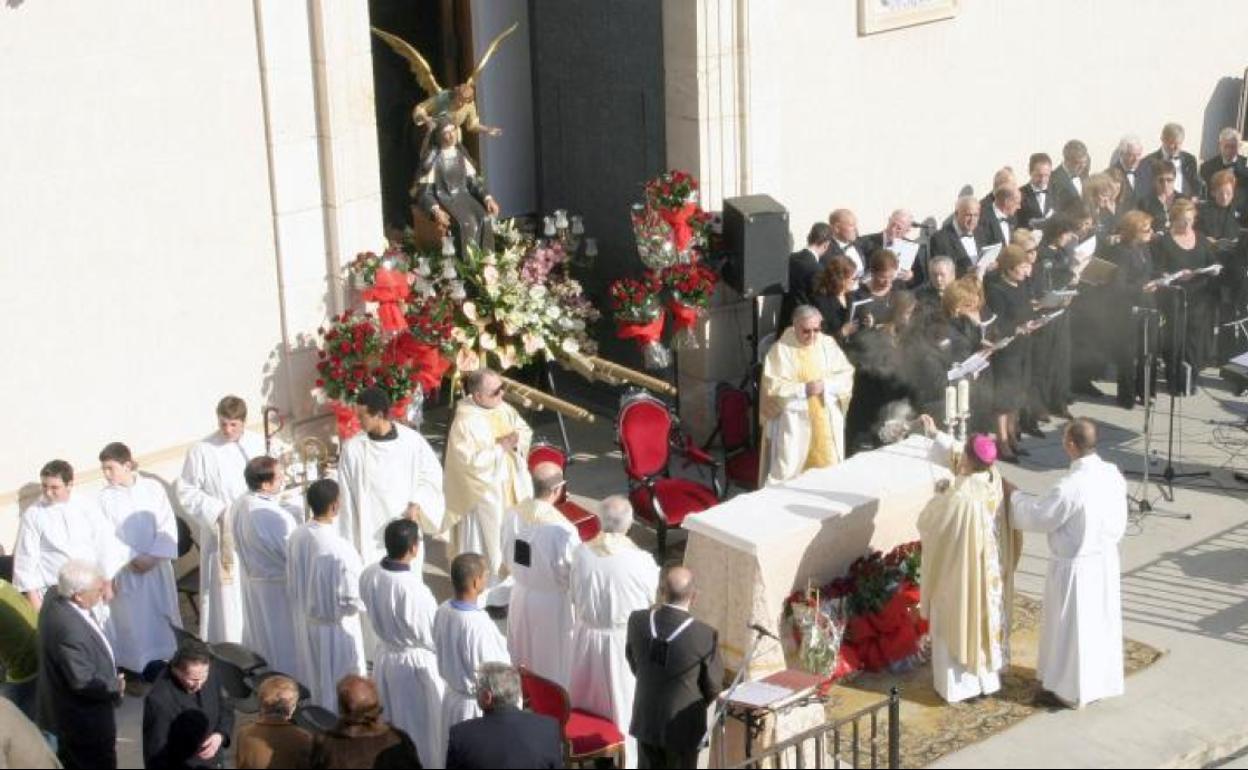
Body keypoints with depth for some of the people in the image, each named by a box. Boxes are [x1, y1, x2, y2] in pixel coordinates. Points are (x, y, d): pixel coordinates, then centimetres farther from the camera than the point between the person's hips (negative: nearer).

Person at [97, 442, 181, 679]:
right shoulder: (105, 497, -4)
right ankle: (142, 667, 9)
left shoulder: (153, 488, -4)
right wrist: (133, 557, -15)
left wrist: (153, 557, -15)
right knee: (132, 620, 1)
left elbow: (167, 526, -6)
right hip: (125, 570, -1)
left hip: (158, 567, 1)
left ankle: (168, 661, 22)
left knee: (162, 615, 9)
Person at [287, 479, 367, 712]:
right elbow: (350, 601, -24)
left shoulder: (297, 537, -10)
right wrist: (363, 603, -3)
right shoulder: (340, 549, -30)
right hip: (335, 627, -7)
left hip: (306, 622, 7)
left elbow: (291, 584, 3)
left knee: (314, 687, 24)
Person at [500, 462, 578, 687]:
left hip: (521, 595, 6)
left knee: (524, 659, 24)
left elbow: (508, 558, 4)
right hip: (552, 603, -6)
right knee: (553, 661, 13)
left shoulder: (513, 515, -11)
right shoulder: (562, 529, -29)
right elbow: (575, 575, -18)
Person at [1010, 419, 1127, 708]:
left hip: (1075, 566, -7)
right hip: (1106, 560, 7)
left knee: (1074, 626, 10)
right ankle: (1102, 680, 36)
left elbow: (1037, 515, -16)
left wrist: (1014, 494, 1)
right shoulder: (1113, 474, -8)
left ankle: (1074, 689, 24)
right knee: (1101, 620, 21)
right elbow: (1119, 521, 5)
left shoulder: (1070, 487, -30)